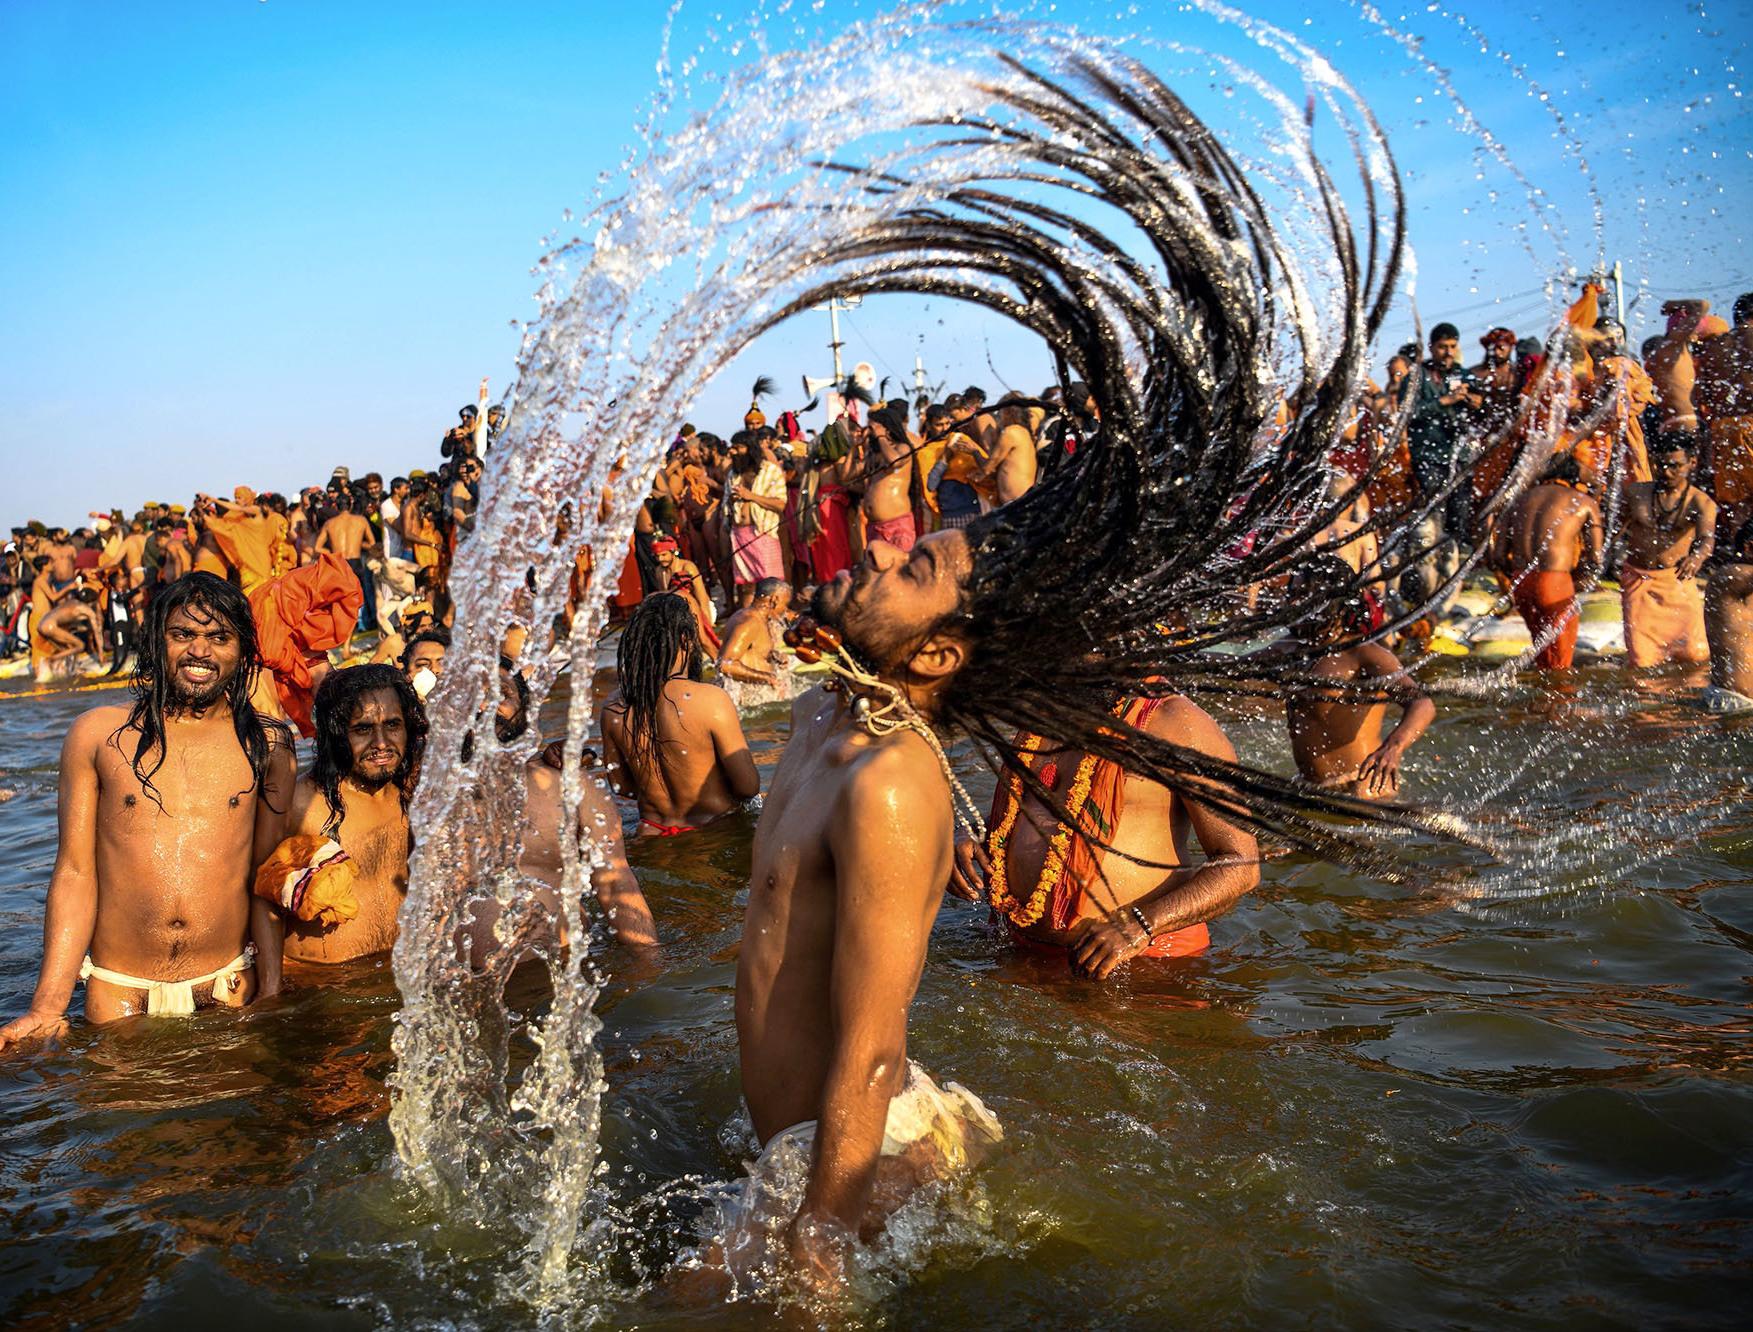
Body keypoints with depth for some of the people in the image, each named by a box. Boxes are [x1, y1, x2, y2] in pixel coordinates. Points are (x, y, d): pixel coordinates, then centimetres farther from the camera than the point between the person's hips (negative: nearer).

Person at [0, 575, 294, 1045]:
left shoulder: (267, 744, 5)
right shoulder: (97, 734, 2)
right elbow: (75, 873, 0)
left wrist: (272, 984, -2)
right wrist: (48, 1007, -6)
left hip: (228, 986, 1)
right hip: (117, 989, 0)